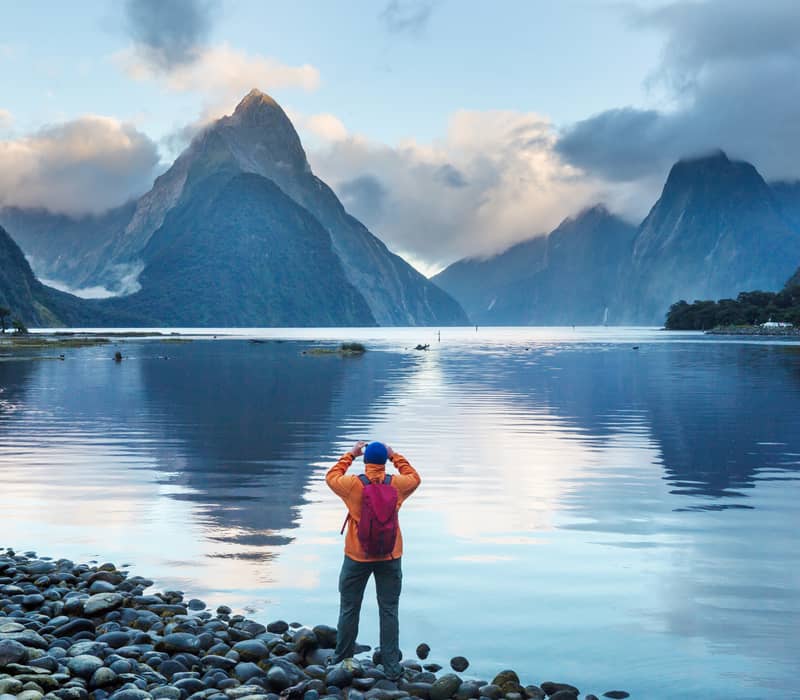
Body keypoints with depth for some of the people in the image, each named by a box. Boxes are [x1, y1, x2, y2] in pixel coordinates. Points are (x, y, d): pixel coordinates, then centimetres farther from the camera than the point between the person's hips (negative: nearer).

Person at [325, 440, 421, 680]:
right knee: (389, 611, 5)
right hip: (390, 557, 1)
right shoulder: (397, 484, -7)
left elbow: (331, 477, 11)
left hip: (357, 557, -1)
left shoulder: (352, 484, -10)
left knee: (349, 608, 14)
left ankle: (342, 658, 26)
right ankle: (392, 666, 6)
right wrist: (395, 456, 17)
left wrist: (351, 454, 17)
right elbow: (415, 478, 16)